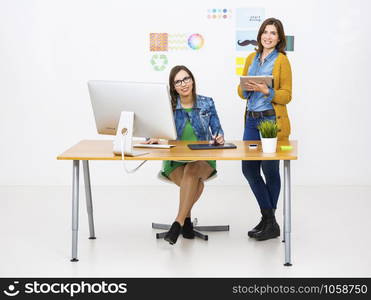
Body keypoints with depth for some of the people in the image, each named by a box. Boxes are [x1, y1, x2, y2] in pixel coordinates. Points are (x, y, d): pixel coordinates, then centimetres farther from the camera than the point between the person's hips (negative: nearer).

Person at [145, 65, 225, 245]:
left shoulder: (207, 103, 6)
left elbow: (217, 131, 6)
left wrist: (219, 138, -17)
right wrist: (154, 138, -25)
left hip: (203, 160, 0)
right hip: (175, 161, 0)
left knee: (192, 170, -36)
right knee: (195, 184, -33)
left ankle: (178, 222, -33)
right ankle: (186, 218, -9)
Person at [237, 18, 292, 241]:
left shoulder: (282, 60, -6)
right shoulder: (252, 58, 12)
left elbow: (286, 96, -8)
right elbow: (242, 92, 14)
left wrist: (266, 90, -23)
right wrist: (245, 88, -9)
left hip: (273, 121, -6)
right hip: (252, 120, 7)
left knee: (269, 169, 1)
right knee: (249, 169, 6)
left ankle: (270, 224, 13)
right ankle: (268, 219, 18)